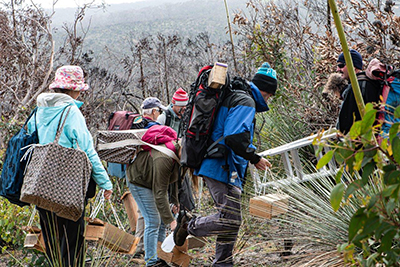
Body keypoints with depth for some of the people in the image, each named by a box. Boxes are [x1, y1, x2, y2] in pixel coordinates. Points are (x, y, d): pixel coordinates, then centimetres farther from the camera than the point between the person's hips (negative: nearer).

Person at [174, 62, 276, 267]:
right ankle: (189, 224, 0)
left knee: (231, 220, 13)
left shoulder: (232, 98, 24)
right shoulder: (245, 101, -9)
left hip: (214, 166, 11)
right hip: (223, 168, -11)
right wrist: (255, 158, -12)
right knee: (230, 219, -14)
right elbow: (234, 137, -23)